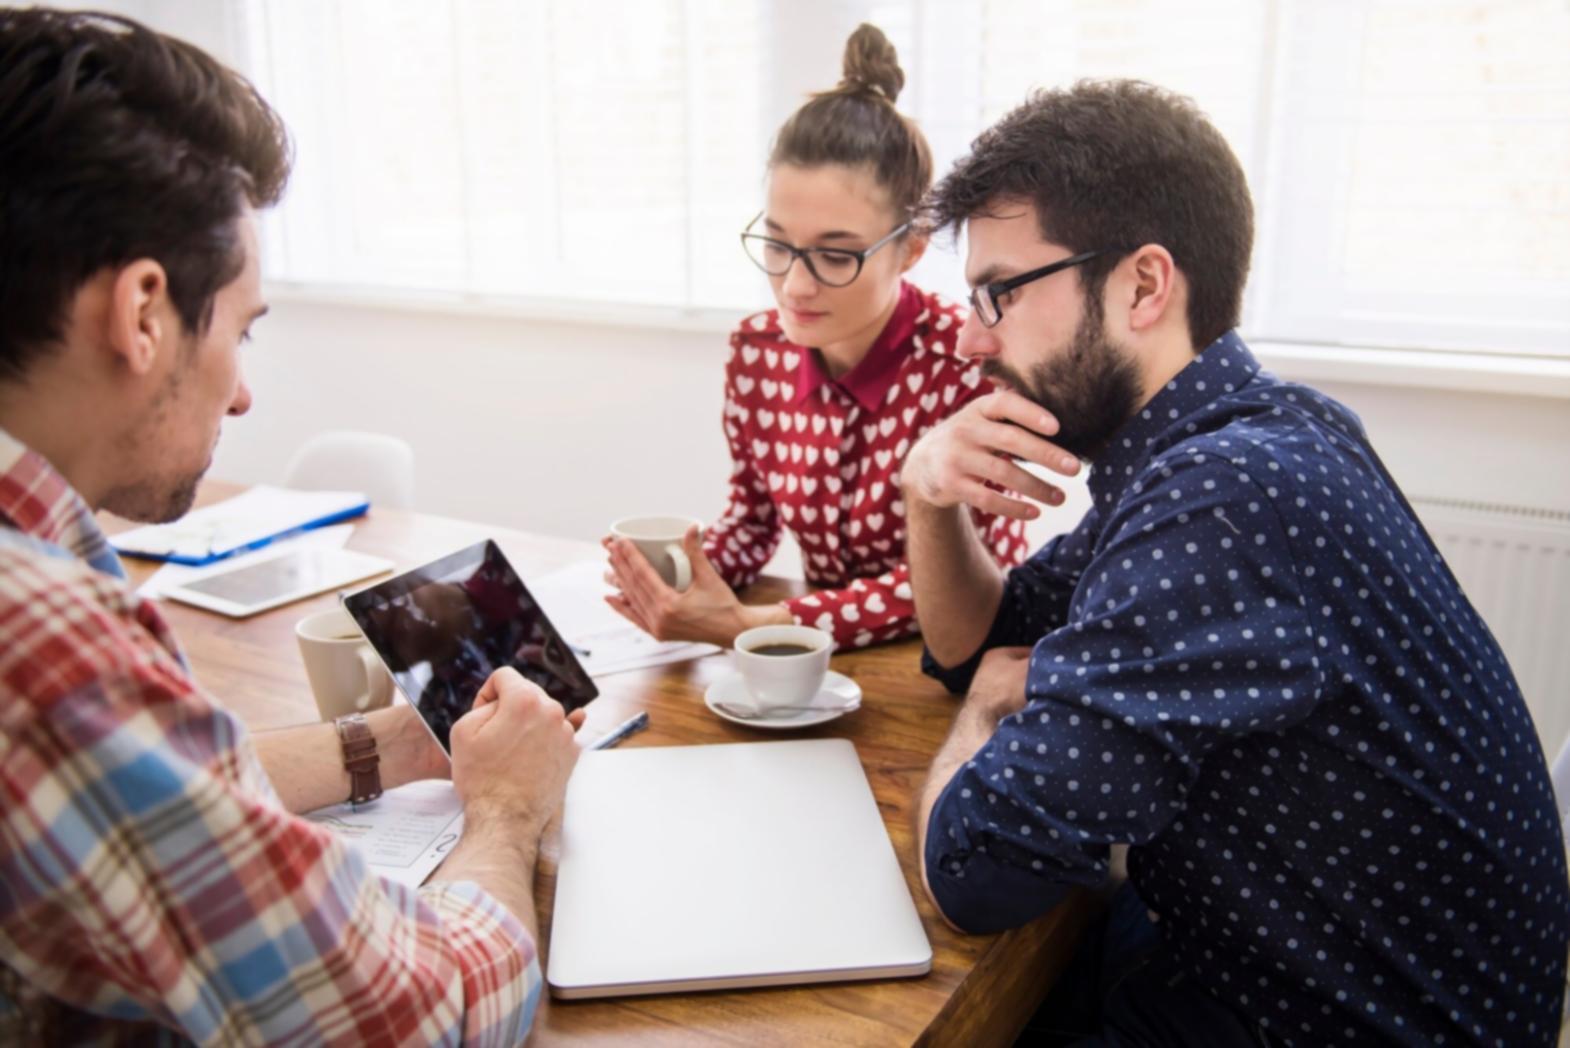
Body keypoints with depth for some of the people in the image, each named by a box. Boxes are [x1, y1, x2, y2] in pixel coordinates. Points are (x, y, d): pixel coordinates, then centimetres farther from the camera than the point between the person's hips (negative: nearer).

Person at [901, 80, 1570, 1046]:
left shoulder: (1229, 498, -31)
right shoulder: (1241, 432, 0)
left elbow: (977, 866, -30)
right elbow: (981, 645, 10)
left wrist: (987, 714, -9)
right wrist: (933, 499, -10)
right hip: (1224, 947, 8)